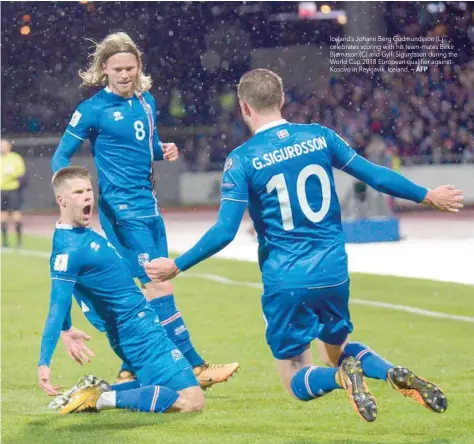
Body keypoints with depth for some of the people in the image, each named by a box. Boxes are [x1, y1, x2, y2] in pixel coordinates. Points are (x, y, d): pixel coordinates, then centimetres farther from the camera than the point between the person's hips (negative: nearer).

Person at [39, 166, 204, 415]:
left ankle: (98, 392, 9)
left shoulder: (82, 234, 6)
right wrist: (44, 362, -34)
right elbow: (58, 306, -29)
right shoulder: (69, 249, -22)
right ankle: (102, 399, -13)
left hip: (141, 326, 10)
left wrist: (66, 331, 26)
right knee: (192, 401, -13)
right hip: (139, 334, -10)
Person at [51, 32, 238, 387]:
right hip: (122, 208, -7)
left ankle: (132, 368, 17)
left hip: (149, 205, 7)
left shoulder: (146, 101, 10)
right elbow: (61, 157, -3)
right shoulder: (93, 110, -8)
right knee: (158, 285, -12)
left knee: (153, 288, 7)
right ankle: (196, 367, -13)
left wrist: (165, 151, 1)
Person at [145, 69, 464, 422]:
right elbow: (375, 175, 7)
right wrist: (429, 196, 21)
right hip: (334, 274, 3)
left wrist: (175, 266, -3)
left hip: (285, 283, -3)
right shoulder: (319, 137, 1)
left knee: (299, 383, 11)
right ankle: (395, 373, -6)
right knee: (337, 350, 26)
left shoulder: (243, 159, -9)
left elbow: (224, 231, -14)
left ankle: (342, 376, -24)